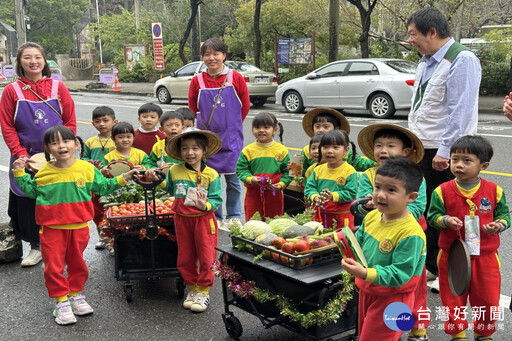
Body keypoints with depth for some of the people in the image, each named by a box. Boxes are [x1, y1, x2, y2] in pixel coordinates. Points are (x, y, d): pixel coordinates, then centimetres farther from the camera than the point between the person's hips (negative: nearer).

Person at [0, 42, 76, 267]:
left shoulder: (58, 88, 2)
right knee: (28, 201, 5)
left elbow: (70, 122, 1)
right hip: (26, 159, 0)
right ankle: (36, 247, 21)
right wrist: (21, 155, -10)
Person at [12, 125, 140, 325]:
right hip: (52, 228, -1)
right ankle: (61, 301, 15)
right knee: (54, 266, 1)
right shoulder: (44, 172, -3)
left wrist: (123, 178, -1)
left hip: (79, 226, 1)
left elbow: (103, 187, 7)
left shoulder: (87, 169, -4)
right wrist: (20, 173, 4)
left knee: (77, 263, 15)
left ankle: (75, 295, 34)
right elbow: (30, 190, 14)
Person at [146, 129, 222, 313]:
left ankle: (203, 290, 21)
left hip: (204, 220, -3)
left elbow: (217, 199, -10)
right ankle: (192, 287, 30)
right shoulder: (174, 171, 1)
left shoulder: (211, 174, -10)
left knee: (206, 256, 3)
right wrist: (156, 180, 9)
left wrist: (206, 206, -29)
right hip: (182, 220, 4)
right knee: (185, 257, 12)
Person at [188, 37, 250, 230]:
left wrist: (232, 125, 8)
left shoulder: (236, 78, -2)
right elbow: (193, 109, 12)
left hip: (231, 137, -1)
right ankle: (215, 217, 19)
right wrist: (205, 124, 8)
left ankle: (233, 217, 19)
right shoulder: (197, 81, 2)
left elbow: (245, 105, 7)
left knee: (233, 178, 4)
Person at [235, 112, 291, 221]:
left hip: (275, 193, 0)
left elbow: (287, 171, 2)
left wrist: (282, 184, -13)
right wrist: (250, 179, -19)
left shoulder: (282, 150, -1)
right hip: (253, 193, 0)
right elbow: (241, 169, -1)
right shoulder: (248, 150, -2)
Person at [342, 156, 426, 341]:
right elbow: (359, 239, 14)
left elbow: (400, 274, -29)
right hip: (367, 290, 8)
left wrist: (366, 274, -37)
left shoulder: (411, 233, -27)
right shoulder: (372, 217, -4)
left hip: (391, 298, -8)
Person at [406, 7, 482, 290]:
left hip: (446, 153, -9)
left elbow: (460, 110, -20)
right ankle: (431, 264, 29)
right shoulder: (426, 63, 14)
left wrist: (445, 150, -23)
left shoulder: (462, 60, -14)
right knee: (428, 209, 15)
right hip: (421, 148, 9)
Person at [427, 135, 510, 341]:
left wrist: (500, 225, -16)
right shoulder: (442, 191, -8)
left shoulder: (494, 191, -4)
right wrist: (445, 220, -22)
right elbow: (432, 216, -3)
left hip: (485, 257, 1)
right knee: (453, 298, 11)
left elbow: (504, 215, 5)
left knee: (487, 299, 13)